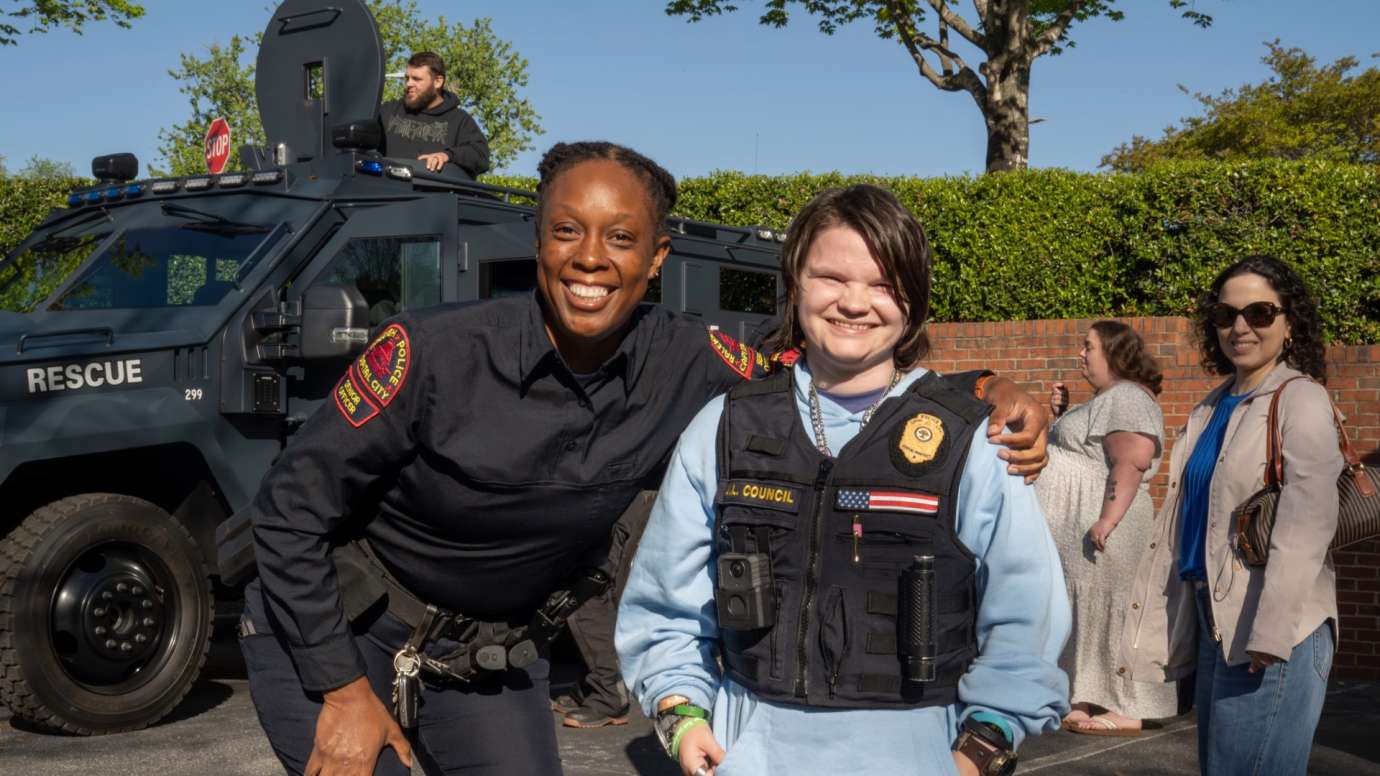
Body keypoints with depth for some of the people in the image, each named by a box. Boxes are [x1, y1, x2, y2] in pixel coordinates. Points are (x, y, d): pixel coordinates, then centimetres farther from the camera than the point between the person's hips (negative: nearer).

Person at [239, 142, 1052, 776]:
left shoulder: (687, 368, -16)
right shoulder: (434, 353, -26)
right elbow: (292, 506, -17)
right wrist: (342, 691, -16)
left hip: (494, 662, 4)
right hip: (337, 632, -3)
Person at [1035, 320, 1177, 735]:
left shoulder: (1127, 398, -14)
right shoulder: (1105, 399, 19)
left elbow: (1130, 463, -24)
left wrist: (1108, 518, -30)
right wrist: (1063, 415, 13)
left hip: (1101, 531, -11)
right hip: (1074, 530, 11)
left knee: (1108, 611, -6)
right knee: (1086, 611, 13)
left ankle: (1126, 712, 0)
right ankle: (1089, 699, 20)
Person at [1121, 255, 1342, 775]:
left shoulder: (1302, 401, -9)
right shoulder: (1211, 408, 14)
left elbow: (1306, 527, -18)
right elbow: (1181, 521, 13)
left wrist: (1269, 633, -24)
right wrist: (1147, 627, 10)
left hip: (1273, 630, -8)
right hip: (1212, 619, 8)